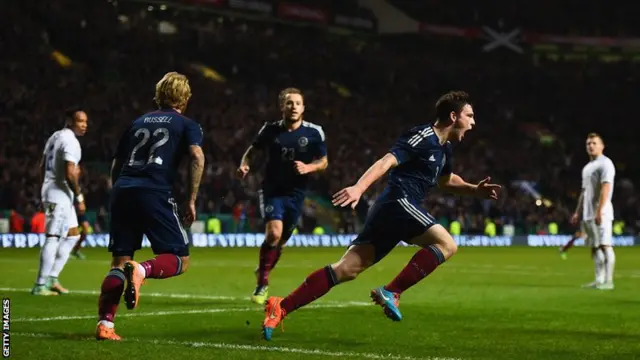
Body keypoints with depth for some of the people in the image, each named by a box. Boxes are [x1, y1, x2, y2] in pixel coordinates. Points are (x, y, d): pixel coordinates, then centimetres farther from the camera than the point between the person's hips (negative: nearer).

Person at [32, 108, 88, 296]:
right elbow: (69, 174, -23)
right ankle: (40, 285, -6)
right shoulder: (71, 142, -15)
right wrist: (79, 197, -15)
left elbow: (42, 166, 20)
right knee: (53, 238, -7)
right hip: (60, 195, -10)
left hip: (50, 191, 10)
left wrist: (44, 194, 24)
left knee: (73, 234, 17)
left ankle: (51, 278, 14)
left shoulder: (55, 136, 15)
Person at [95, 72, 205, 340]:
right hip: (154, 194, -5)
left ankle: (105, 325, -1)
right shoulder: (187, 125, 12)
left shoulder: (139, 122, 26)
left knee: (119, 262, 10)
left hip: (122, 192, 5)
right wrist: (191, 201, -3)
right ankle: (141, 270, -27)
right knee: (180, 260, 3)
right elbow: (197, 157, -6)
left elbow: (116, 164, 25)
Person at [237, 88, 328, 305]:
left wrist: (308, 167, -17)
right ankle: (261, 284, -9)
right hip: (272, 191, -2)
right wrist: (244, 164, -9)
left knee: (281, 241, 9)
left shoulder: (314, 133, -5)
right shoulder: (270, 130, -4)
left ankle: (262, 274, 36)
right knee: (274, 233, -23)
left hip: (295, 194, 2)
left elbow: (323, 162, 3)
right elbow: (253, 150, 11)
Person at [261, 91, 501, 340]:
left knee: (347, 269, 1)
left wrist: (475, 190, 27)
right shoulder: (423, 137, -7)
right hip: (398, 202, -9)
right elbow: (387, 162, -19)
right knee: (447, 244, -16)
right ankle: (391, 292, -19)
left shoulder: (444, 148, 22)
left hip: (387, 210, 9)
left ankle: (280, 308, -4)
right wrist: (359, 188, -32)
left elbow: (446, 181, 41)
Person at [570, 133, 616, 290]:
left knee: (605, 246, -11)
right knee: (595, 247, 9)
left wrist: (599, 210, -24)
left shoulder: (605, 163, -7)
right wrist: (577, 212, 20)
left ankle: (608, 281, -14)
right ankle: (599, 280, 11)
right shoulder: (587, 167, 21)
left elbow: (605, 188, -17)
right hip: (587, 214, 9)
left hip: (601, 213, -9)